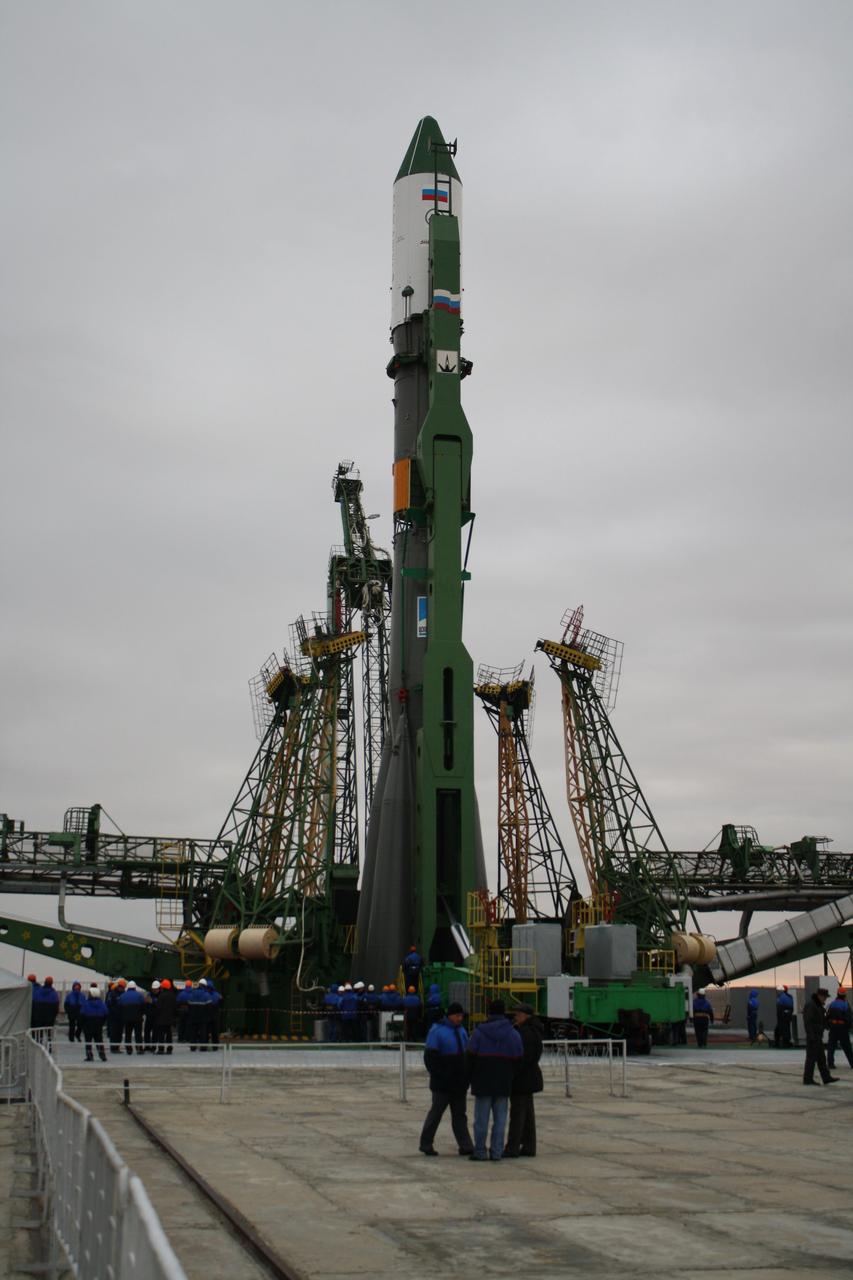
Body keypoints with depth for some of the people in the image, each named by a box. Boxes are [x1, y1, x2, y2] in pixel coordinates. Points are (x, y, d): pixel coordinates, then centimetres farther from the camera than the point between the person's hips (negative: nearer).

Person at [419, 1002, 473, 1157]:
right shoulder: (437, 1031, -11)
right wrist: (439, 1076, -17)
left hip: (459, 1082, 7)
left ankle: (465, 1146, 7)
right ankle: (425, 1144, 14)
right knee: (436, 1112, 2)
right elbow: (430, 1057, -14)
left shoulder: (461, 1031, 11)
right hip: (442, 1084, -7)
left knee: (459, 1115, 7)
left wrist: (466, 1077, 8)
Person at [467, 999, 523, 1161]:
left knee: (481, 1118, 4)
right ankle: (497, 1151, 6)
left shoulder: (479, 1032, -6)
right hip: (504, 1083, 2)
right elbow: (518, 1058, 5)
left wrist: (471, 1078, 6)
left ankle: (480, 1151, 6)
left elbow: (471, 1057, -6)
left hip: (483, 1081, -2)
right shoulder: (513, 1034, 3)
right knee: (500, 1117, 8)